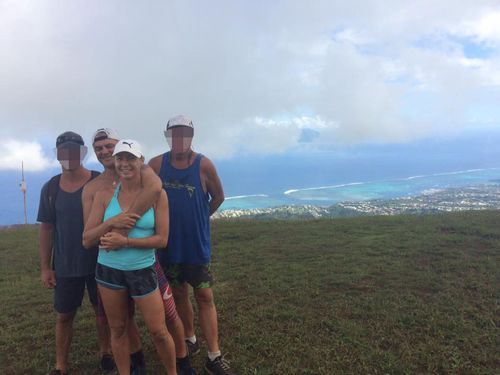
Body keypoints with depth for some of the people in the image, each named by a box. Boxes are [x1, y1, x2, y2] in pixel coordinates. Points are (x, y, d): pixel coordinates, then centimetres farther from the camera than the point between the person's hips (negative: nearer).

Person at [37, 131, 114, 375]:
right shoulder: (50, 188, 0)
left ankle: (105, 353, 34)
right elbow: (46, 229, 4)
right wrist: (45, 267, 2)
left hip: (100, 262, -2)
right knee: (64, 316, 12)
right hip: (65, 266, 2)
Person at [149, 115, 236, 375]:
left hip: (198, 245, -2)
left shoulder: (203, 165, -10)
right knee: (179, 294, 16)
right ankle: (189, 340, 37)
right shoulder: (156, 164, -6)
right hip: (169, 244, 2)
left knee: (205, 297, 2)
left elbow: (218, 197, 4)